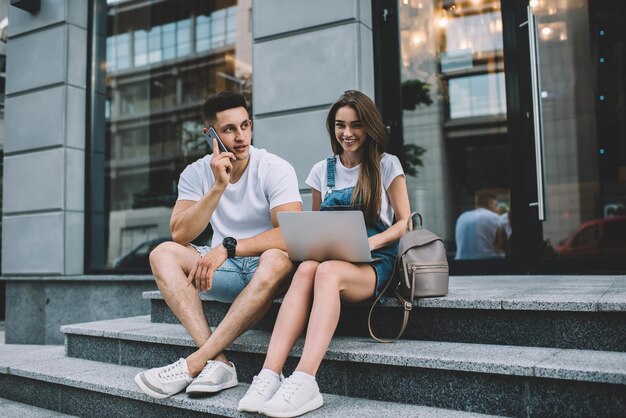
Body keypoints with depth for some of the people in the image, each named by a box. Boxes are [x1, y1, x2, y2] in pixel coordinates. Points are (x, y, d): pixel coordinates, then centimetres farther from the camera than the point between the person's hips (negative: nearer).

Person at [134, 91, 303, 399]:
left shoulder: (275, 169, -10)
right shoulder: (196, 174, 0)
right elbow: (180, 234, -12)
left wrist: (228, 247, -26)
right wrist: (218, 187, -21)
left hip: (265, 268, -4)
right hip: (221, 270, 4)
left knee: (277, 259, -37)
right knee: (163, 254, -18)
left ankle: (194, 364, -34)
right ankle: (218, 361, -32)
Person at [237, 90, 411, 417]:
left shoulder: (387, 165, 6)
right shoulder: (322, 171, 16)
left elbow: (405, 223, 2)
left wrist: (370, 242, -17)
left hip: (374, 262, -3)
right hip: (330, 256, 3)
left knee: (327, 271, -37)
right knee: (306, 268, -34)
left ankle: (305, 381, -48)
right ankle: (270, 375, -44)